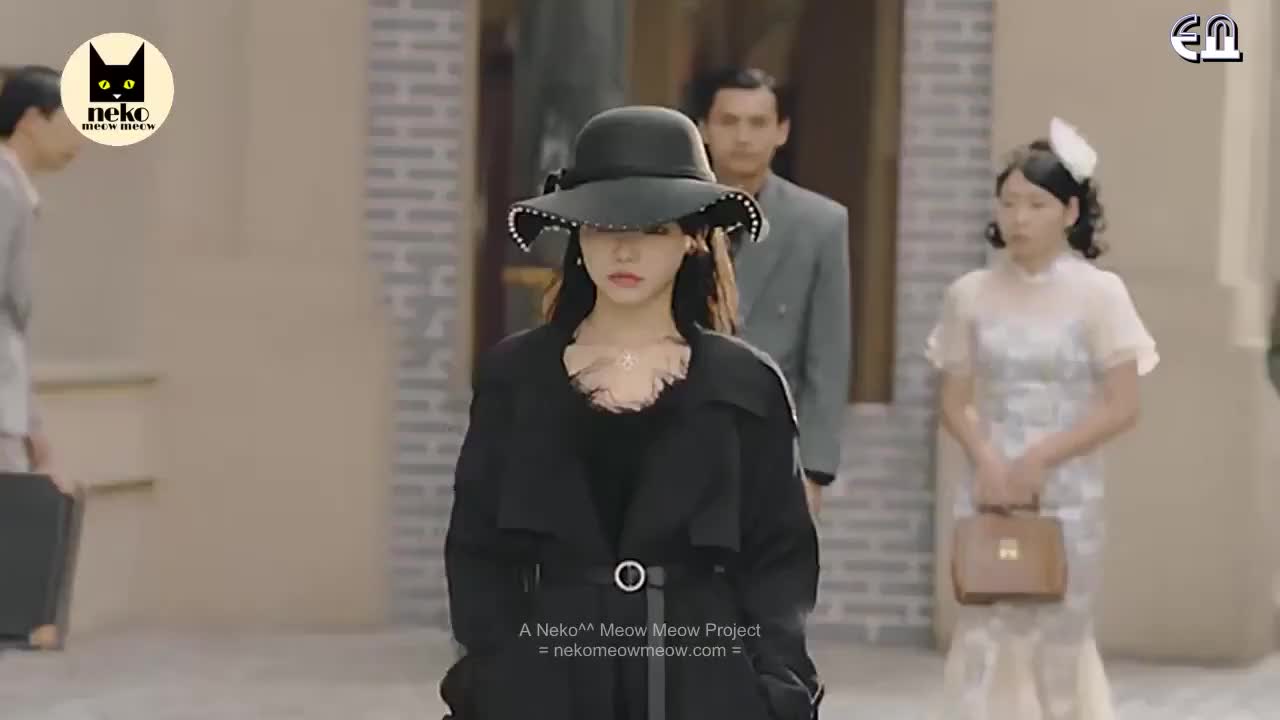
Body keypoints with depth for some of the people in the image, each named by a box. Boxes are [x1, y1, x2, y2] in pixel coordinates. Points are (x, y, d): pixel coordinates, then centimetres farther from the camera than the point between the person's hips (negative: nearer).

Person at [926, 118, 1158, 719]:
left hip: (1068, 496, -1)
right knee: (981, 647, -4)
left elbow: (1123, 406, -7)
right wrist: (986, 458, -13)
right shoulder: (970, 293, 2)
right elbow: (955, 401, 6)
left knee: (1059, 647, 7)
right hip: (989, 493, 2)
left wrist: (1041, 457, -13)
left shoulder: (1098, 292, -5)